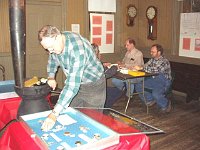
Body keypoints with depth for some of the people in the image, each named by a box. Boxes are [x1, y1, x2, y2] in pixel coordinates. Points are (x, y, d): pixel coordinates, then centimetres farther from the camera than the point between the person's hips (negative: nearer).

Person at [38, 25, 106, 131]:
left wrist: (54, 114, -45)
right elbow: (52, 59, 15)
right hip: (75, 83, 7)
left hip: (93, 85, -7)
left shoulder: (77, 48, -35)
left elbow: (73, 84, -41)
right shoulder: (54, 42, -10)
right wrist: (51, 77, -1)